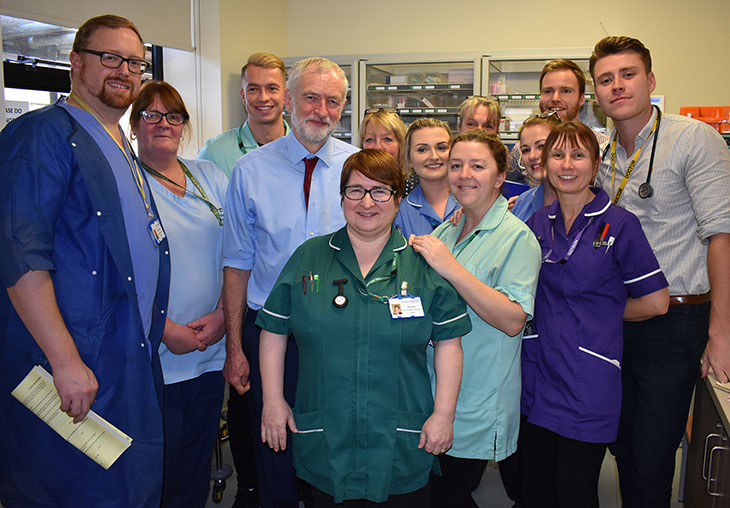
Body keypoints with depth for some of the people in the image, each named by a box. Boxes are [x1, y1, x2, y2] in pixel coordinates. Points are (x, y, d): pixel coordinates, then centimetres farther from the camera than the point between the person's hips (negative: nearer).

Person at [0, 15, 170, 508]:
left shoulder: (126, 153, 18)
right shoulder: (42, 134, -10)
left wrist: (164, 329, 19)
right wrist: (66, 360, -23)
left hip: (133, 369, 8)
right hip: (72, 373, -8)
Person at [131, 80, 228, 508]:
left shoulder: (210, 176, 10)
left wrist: (222, 313, -4)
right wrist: (167, 329, -15)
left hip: (211, 354, 5)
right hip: (154, 360, -4)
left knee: (199, 468, 17)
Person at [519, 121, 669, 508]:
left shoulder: (619, 224, -5)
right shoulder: (537, 223, 7)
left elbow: (655, 301, -4)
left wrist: (600, 312, 3)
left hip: (588, 385, -4)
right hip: (537, 378, 4)